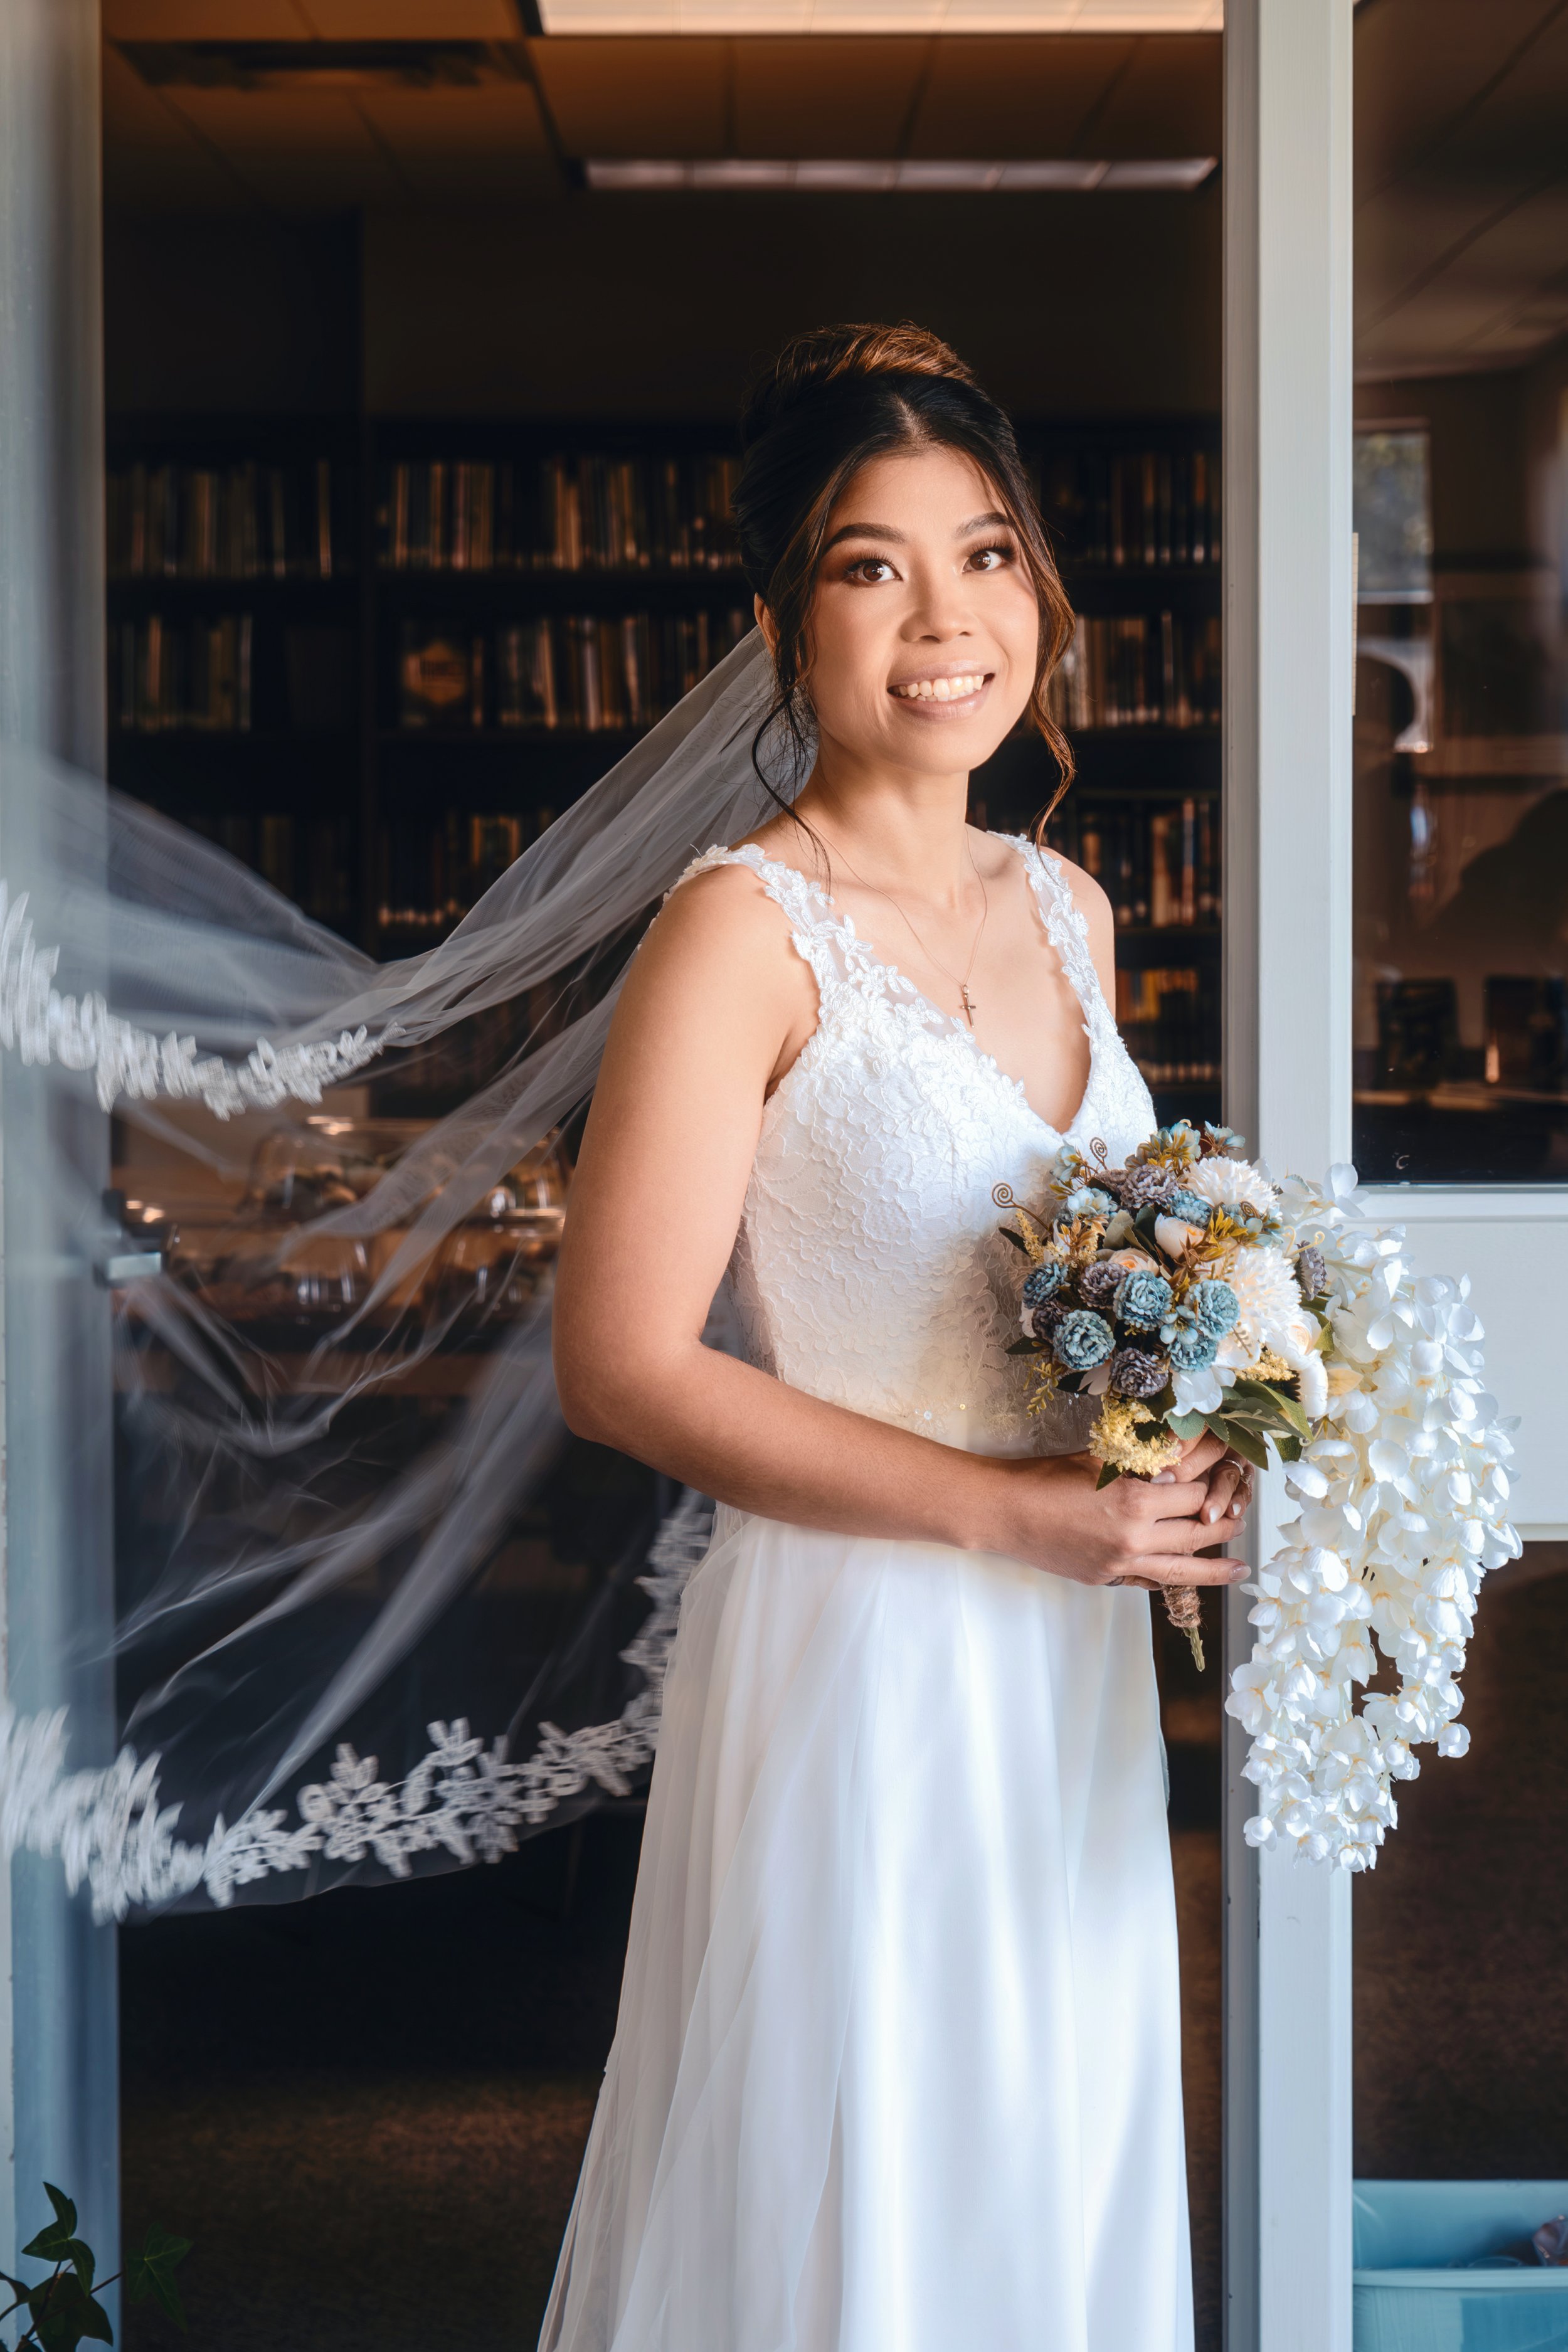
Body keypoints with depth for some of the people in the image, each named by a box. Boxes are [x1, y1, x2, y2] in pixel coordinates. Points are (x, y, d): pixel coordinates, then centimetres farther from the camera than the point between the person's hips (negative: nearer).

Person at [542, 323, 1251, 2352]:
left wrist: (1183, 1456, 1)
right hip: (854, 1660, -7)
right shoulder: (744, 931, -15)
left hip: (1071, 1668, 7)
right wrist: (1008, 1509, -19)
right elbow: (623, 1368, -19)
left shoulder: (1065, 909, 8)